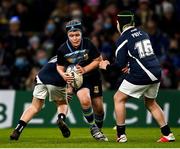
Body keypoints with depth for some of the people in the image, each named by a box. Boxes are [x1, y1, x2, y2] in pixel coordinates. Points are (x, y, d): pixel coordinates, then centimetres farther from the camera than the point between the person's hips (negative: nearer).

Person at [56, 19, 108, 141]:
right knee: (85, 100, -29)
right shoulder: (63, 49, -14)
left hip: (93, 77, 2)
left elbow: (97, 60, -6)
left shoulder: (88, 44, -16)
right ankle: (93, 128, -7)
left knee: (98, 108, 5)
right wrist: (63, 75, -21)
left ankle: (99, 130, 33)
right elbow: (60, 67, 0)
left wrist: (85, 69, -19)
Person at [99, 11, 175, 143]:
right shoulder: (142, 33, 13)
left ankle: (121, 135, 5)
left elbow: (120, 64, -7)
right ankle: (168, 134, 17)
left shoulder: (123, 39, -7)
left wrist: (107, 66, 9)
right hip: (155, 73, 7)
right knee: (150, 103, 23)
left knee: (118, 98, 9)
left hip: (140, 75, -7)